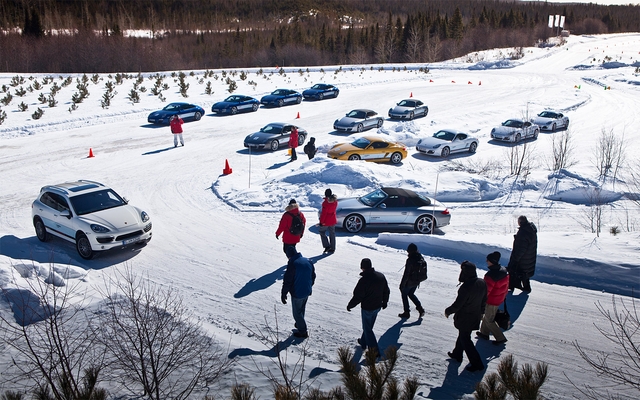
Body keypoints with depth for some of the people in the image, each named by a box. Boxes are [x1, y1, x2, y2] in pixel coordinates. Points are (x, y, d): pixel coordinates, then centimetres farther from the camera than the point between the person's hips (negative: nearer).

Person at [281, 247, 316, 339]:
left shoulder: (292, 264, -23)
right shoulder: (308, 261, -1)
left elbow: (287, 281, -19)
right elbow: (313, 276, 11)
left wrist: (283, 294, -9)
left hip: (297, 293, -7)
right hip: (307, 291, 7)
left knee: (297, 312, 9)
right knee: (302, 309, 26)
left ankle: (303, 331, 16)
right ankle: (300, 324, 43)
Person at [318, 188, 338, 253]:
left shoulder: (326, 202, -25)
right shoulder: (335, 201, -4)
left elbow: (323, 213, -22)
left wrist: (321, 221, -14)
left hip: (326, 221, -6)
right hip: (333, 220, 6)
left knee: (322, 232, 15)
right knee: (332, 234, 15)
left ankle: (327, 246, 7)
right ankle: (332, 249, 22)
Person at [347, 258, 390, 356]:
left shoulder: (364, 280, -27)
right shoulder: (381, 276, -5)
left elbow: (357, 297, -21)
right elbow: (386, 291, 8)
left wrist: (350, 305, -5)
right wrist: (384, 302, 24)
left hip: (367, 308, -7)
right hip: (377, 307, 7)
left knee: (367, 329, 8)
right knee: (369, 326, 25)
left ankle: (374, 349, 8)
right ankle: (363, 342, 42)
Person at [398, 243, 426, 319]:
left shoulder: (410, 260, -28)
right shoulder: (421, 258, -4)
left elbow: (406, 274, -24)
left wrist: (402, 284, -15)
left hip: (409, 282, -7)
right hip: (417, 282, 7)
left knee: (404, 295, 15)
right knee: (411, 294, 27)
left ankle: (406, 312, 21)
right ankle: (420, 308, 18)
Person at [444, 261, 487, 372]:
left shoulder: (466, 287, -33)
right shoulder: (482, 282, -9)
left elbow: (457, 305, -23)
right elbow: (484, 300, 6)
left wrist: (448, 311, -4)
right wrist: (481, 311, 22)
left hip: (464, 319, -8)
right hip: (476, 316, 8)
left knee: (465, 339, 9)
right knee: (463, 335, 26)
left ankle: (477, 363, 15)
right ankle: (457, 354, 44)